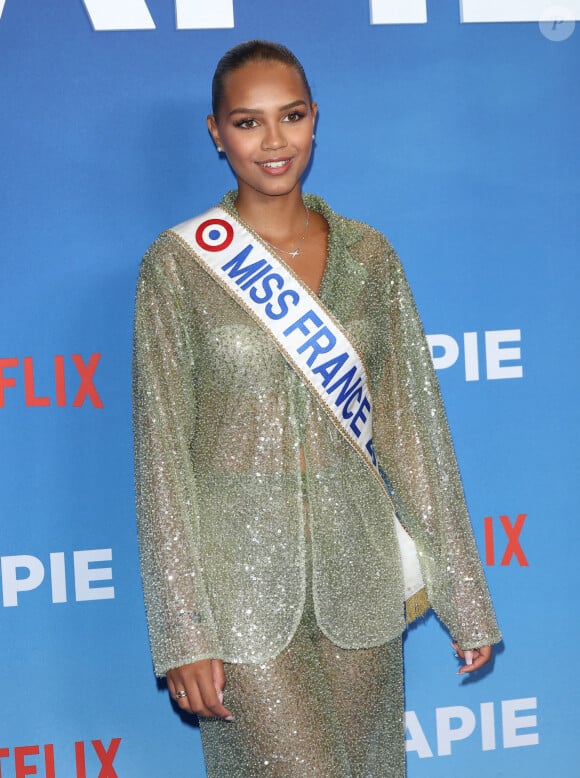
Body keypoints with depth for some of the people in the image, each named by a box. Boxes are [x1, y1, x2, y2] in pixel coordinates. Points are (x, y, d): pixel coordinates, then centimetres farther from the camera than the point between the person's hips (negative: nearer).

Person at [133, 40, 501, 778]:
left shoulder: (368, 256, 4)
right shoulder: (177, 265, -6)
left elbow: (413, 420, 6)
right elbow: (162, 450, -7)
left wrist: (462, 590, 5)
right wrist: (183, 633, -10)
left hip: (358, 566, 3)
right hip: (242, 568, -3)